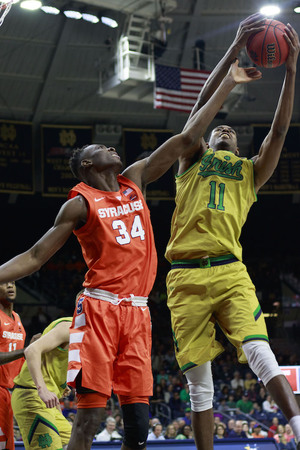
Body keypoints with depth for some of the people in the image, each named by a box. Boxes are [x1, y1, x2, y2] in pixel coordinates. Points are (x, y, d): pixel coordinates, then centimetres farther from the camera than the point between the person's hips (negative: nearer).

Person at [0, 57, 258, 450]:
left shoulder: (135, 180, 16)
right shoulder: (80, 204, 2)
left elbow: (186, 139, 16)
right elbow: (34, 257, 3)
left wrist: (229, 83, 14)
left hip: (138, 313, 6)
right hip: (99, 309, -6)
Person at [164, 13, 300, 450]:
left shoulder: (250, 171, 23)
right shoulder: (193, 159, 20)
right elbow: (202, 106, 6)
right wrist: (235, 49, -1)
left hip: (230, 271, 0)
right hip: (186, 277, 0)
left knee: (259, 352, -20)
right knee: (198, 378, -1)